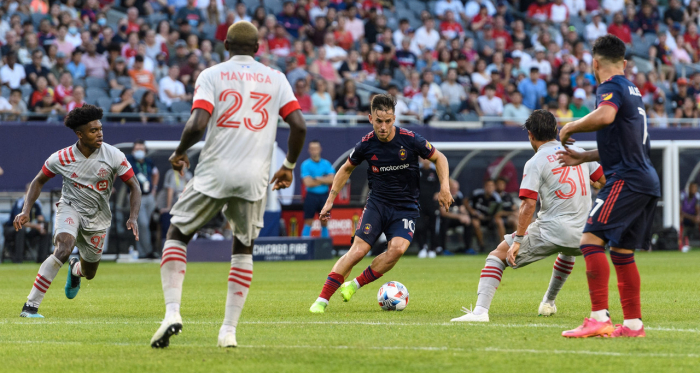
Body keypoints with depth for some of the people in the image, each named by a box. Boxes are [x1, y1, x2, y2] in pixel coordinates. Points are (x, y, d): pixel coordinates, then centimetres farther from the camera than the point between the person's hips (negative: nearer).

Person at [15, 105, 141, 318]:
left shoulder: (113, 156, -16)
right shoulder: (62, 158, -15)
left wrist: (133, 218, -21)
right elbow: (39, 181, 1)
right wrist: (26, 211, -10)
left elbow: (134, 186, -8)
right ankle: (30, 306, -29)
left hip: (98, 219, 3)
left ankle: (76, 269, 58)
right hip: (70, 208, -3)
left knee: (89, 273, 14)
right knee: (64, 248, -33)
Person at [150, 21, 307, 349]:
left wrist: (179, 153, 7)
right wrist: (289, 166, 16)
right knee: (244, 248, 18)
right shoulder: (275, 79, 9)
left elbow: (197, 124, -11)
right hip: (255, 178, 2)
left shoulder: (212, 75, 2)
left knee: (177, 234, 13)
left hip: (214, 173, -2)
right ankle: (229, 330, 9)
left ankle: (172, 311, -6)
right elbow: (299, 126, 1)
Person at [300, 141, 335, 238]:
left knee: (324, 223, 7)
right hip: (311, 196, -3)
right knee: (308, 222, -6)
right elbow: (308, 183, -11)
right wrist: (324, 180, -4)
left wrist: (318, 178, -11)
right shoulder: (306, 165, -2)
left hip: (324, 196, 3)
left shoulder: (326, 164, 7)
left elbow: (331, 179, -5)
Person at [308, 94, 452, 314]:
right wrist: (330, 201, 10)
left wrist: (445, 187, -9)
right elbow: (346, 169, 14)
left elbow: (438, 158, 5)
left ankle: (354, 285, -10)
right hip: (377, 203, 1)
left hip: (406, 208, 0)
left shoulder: (410, 140, -12)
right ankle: (322, 300, -14)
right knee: (359, 250, -17)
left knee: (397, 248, -27)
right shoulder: (366, 144, -6)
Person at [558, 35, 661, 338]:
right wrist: (582, 157, 31)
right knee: (621, 251, 14)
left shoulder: (611, 86, -7)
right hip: (647, 179, 10)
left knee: (591, 240, -14)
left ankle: (599, 318, -23)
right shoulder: (632, 90, 22)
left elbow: (605, 116, -30)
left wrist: (570, 128, -14)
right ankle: (633, 323, 14)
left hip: (626, 178, -10)